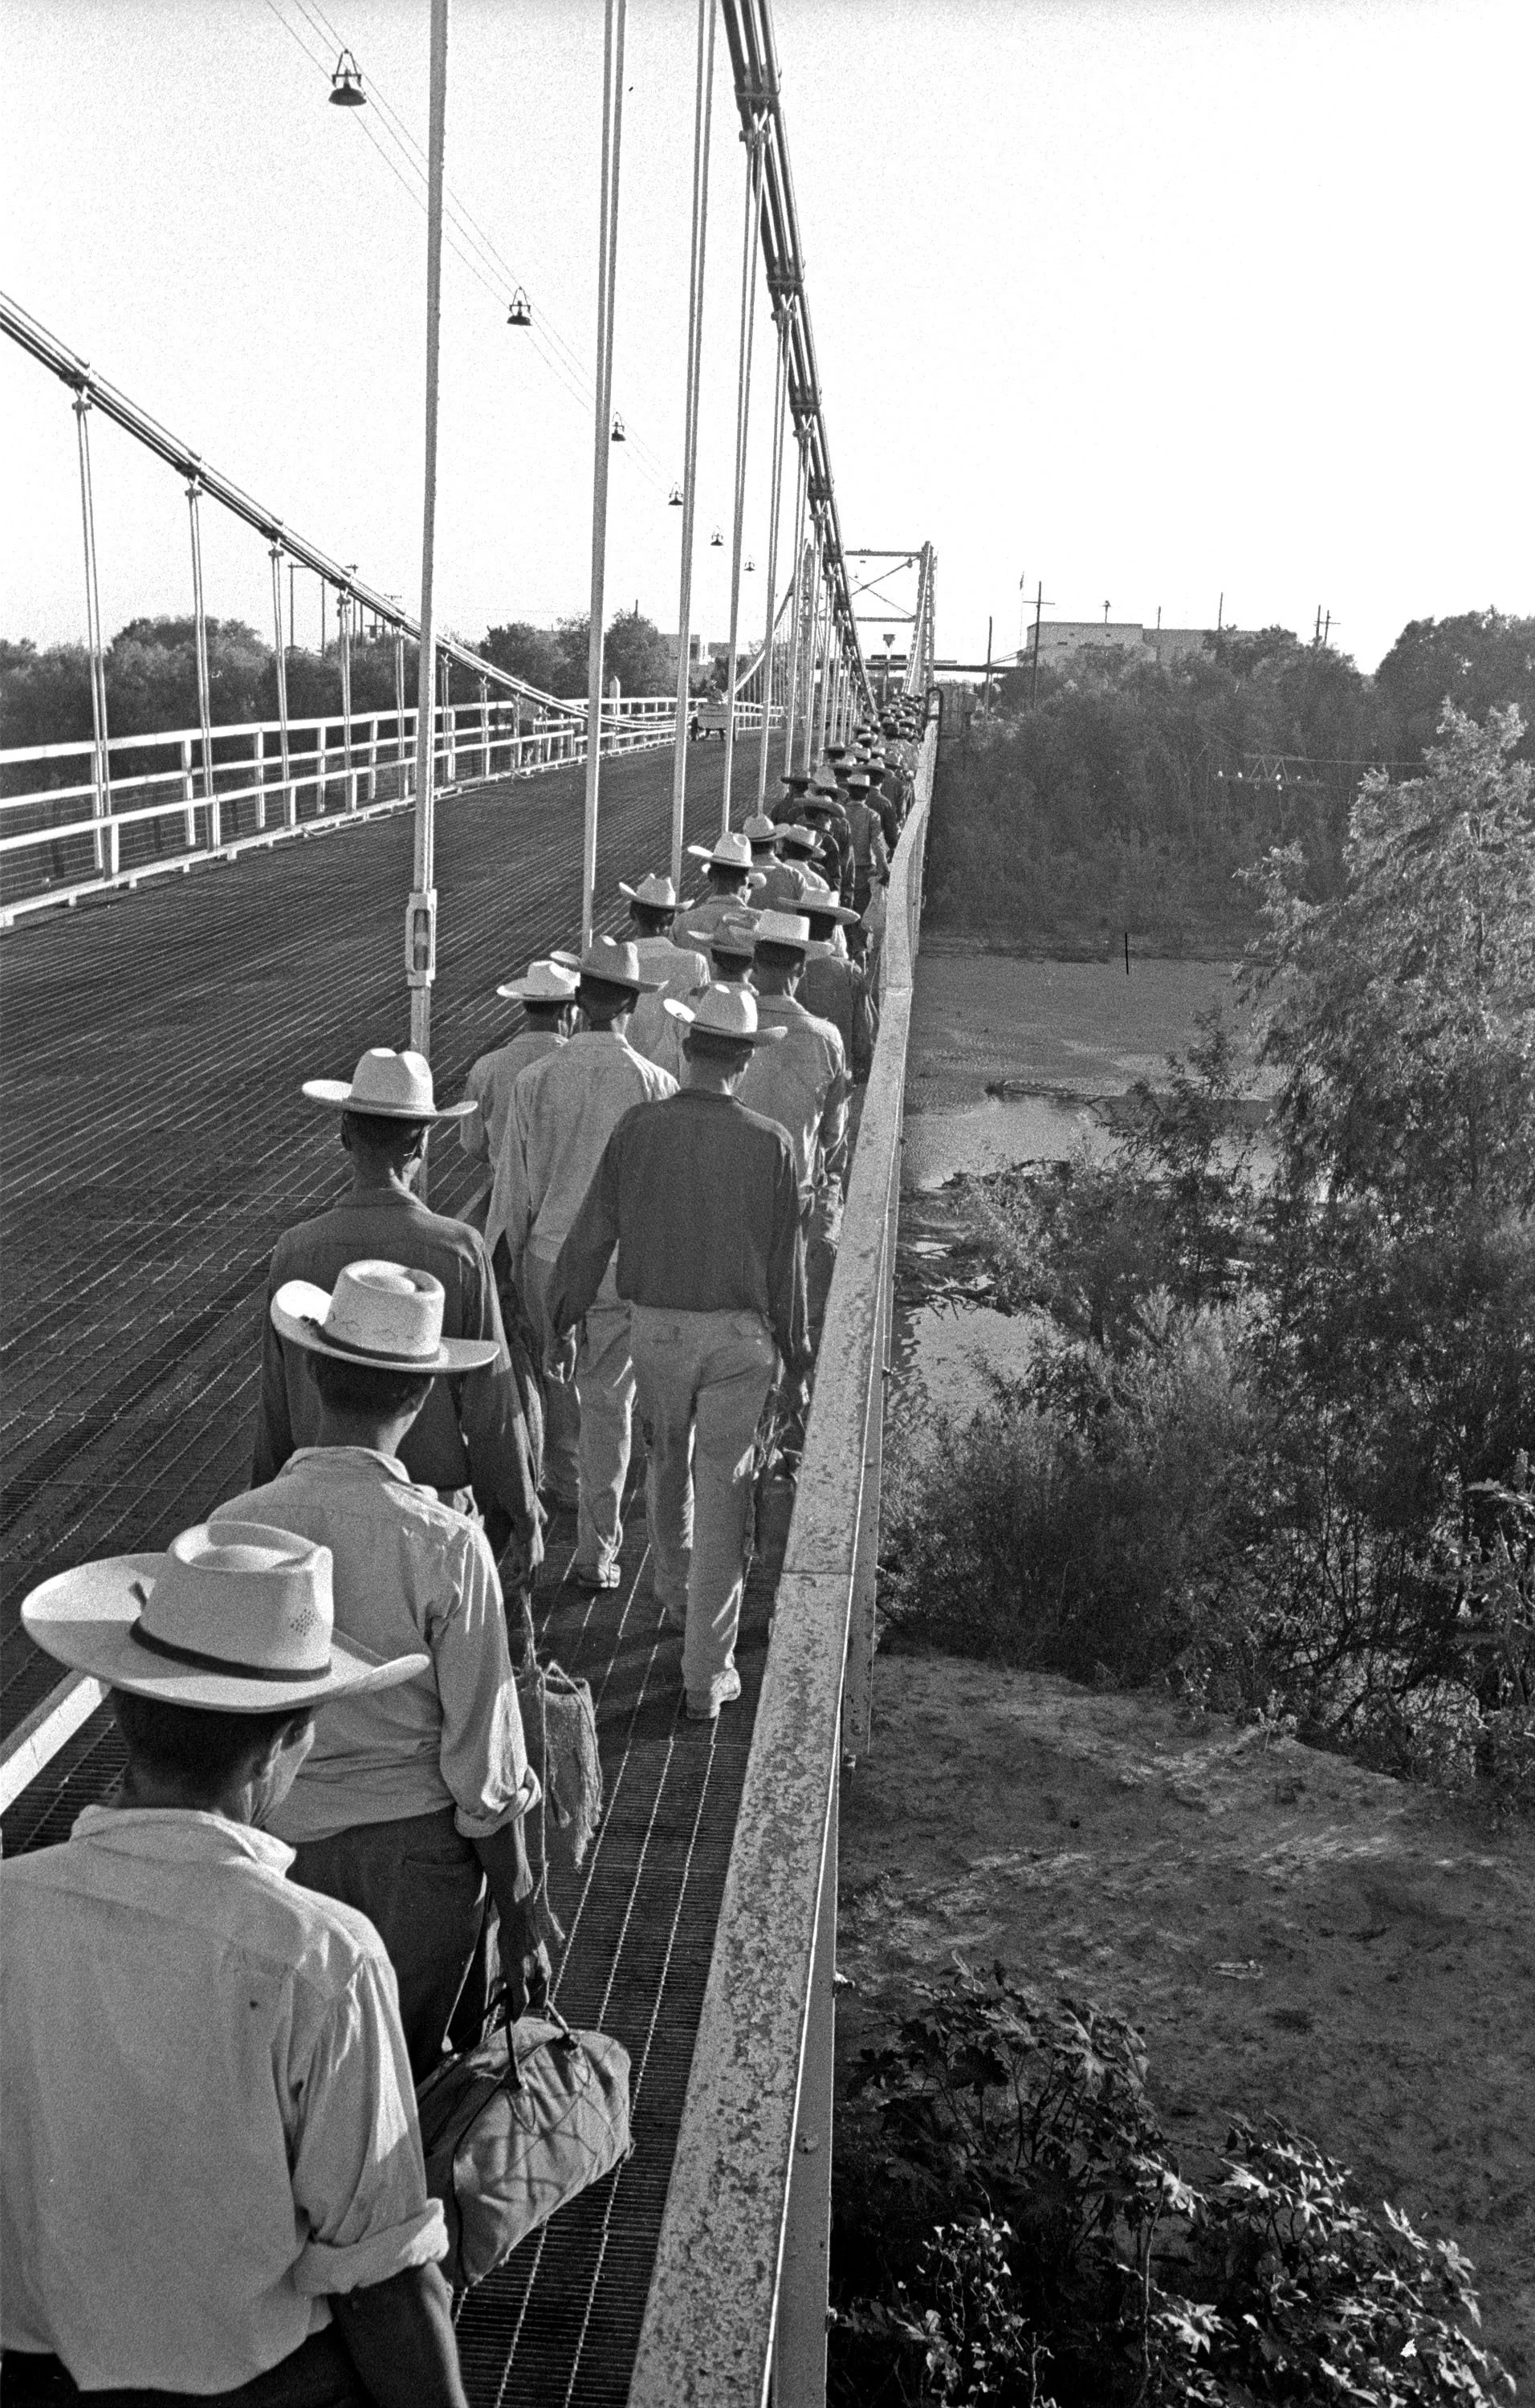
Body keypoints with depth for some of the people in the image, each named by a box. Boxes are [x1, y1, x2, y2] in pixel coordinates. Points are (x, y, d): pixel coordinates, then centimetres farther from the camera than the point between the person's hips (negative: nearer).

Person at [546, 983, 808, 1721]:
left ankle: (677, 1595, 48)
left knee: (666, 1466, 25)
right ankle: (706, 1674, 5)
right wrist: (795, 1354, 8)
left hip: (655, 1324, 2)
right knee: (722, 1493, 3)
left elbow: (591, 1237, -3)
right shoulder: (768, 1144, -9)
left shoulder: (639, 1129, -8)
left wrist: (554, 1323, 8)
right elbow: (785, 1263, -3)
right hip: (738, 1334, -1)